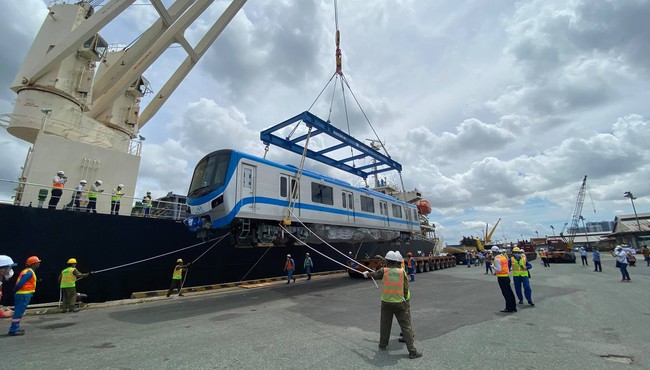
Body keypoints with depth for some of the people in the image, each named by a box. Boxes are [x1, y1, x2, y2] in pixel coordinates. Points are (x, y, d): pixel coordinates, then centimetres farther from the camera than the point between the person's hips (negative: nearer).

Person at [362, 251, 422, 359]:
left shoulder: (384, 271, -7)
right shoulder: (402, 272, -7)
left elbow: (374, 274, 12)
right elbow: (406, 288, -4)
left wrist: (366, 274, 32)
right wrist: (404, 299, 12)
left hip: (386, 302, 1)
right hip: (400, 302, -1)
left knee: (385, 324, 18)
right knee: (406, 326, 6)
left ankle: (383, 345, 33)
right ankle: (412, 351, 8)